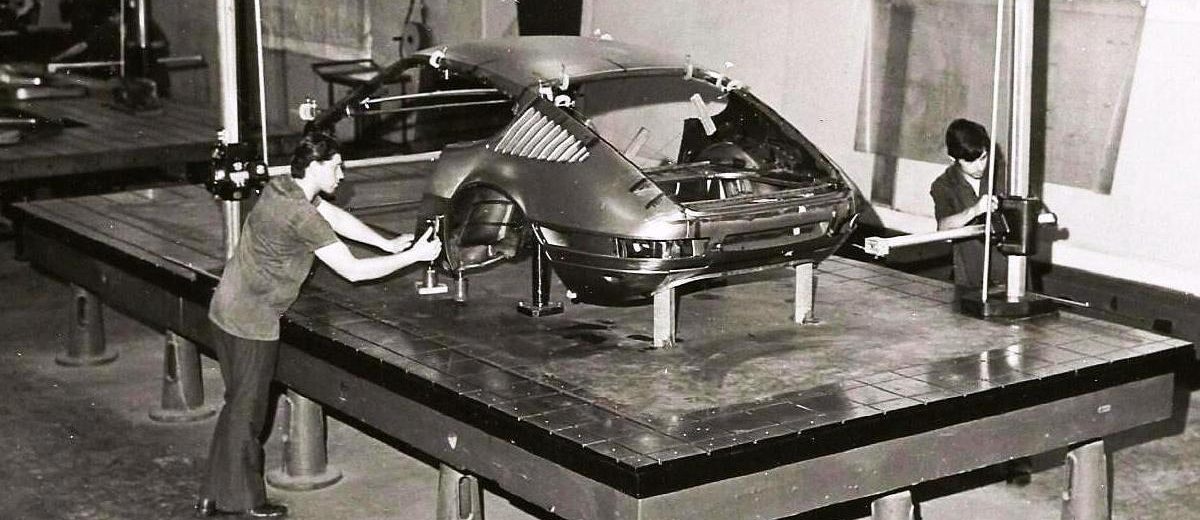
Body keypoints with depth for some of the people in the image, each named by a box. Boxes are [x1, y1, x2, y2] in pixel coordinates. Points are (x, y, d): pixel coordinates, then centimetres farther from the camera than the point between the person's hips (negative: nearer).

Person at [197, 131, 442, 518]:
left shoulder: (280, 188, 4)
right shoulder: (303, 217, -24)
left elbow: (338, 218, 14)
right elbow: (353, 270, -22)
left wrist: (389, 244, 13)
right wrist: (412, 257, -14)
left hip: (226, 310, 9)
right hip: (252, 325, -9)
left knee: (237, 408, 19)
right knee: (246, 413, 5)